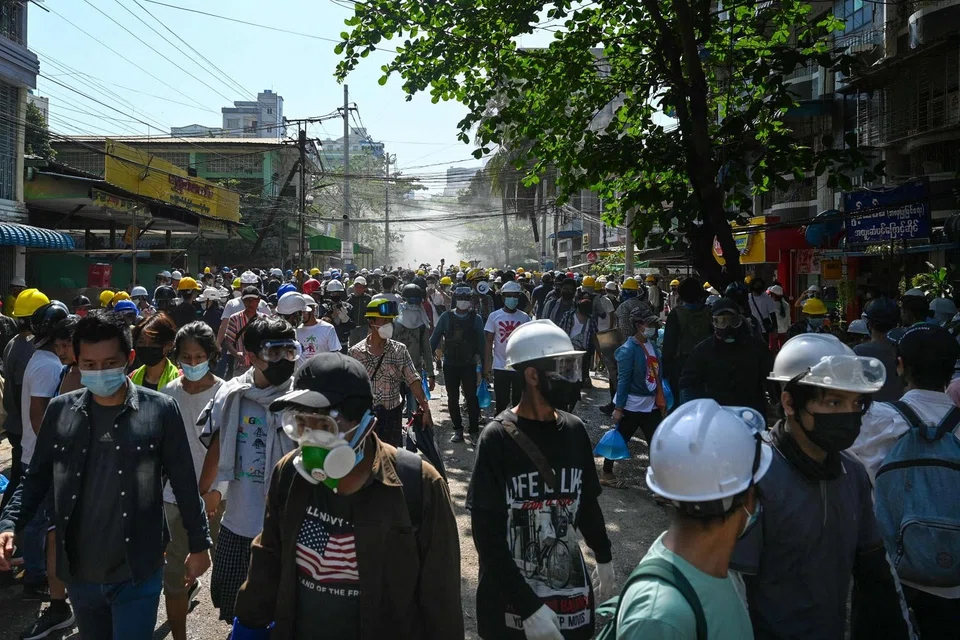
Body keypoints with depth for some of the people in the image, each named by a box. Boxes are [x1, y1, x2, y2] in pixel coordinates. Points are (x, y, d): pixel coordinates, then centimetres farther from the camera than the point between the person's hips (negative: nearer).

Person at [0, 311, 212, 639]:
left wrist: (199, 544, 1)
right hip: (79, 573, 4)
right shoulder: (60, 410, -1)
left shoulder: (160, 410, -10)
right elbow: (38, 477, 7)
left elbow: (184, 483, -4)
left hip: (137, 575, -4)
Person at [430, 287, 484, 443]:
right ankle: (458, 430, 21)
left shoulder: (475, 318, 0)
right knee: (452, 398, 8)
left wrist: (479, 355, -9)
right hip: (450, 364, 1)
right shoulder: (446, 317, 0)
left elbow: (481, 340, 3)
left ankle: (474, 430, 11)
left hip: (469, 365, -1)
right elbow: (435, 337, 1)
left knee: (471, 397, -1)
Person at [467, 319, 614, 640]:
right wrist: (529, 607, -18)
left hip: (572, 591, 4)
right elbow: (487, 536, -16)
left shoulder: (574, 431, -1)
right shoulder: (498, 439, -16)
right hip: (511, 601, -4)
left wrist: (604, 558, 22)